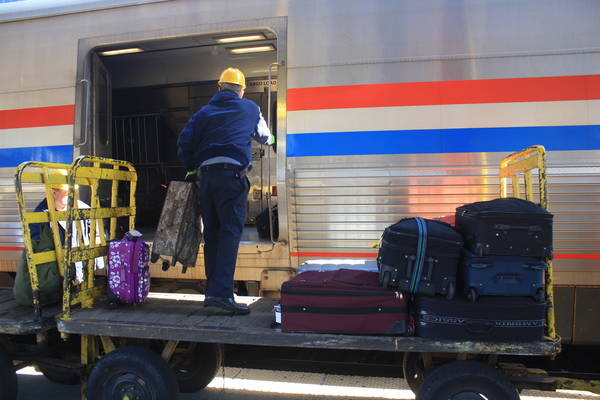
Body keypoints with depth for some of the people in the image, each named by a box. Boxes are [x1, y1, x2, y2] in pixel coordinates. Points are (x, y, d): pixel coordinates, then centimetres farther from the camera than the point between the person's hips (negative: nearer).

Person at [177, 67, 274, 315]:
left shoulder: (204, 112, 18)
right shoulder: (250, 109, 14)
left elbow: (184, 144, 9)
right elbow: (265, 138, 29)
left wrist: (192, 169, 23)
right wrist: (269, 140, 53)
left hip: (206, 176, 4)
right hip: (232, 174, -4)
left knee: (212, 234, 9)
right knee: (230, 232, -8)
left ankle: (213, 290, 15)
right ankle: (221, 292, -17)